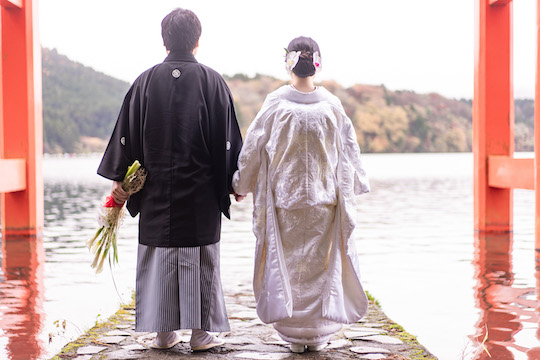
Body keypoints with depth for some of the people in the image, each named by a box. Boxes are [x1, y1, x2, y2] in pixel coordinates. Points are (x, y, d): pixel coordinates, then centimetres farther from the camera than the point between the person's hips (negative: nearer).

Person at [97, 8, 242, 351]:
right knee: (201, 258, 5)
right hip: (201, 190, -2)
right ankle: (201, 332, 9)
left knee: (159, 256, 9)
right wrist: (233, 181, 6)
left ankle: (164, 332, 14)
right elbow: (228, 139, -3)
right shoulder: (212, 81, -4)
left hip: (156, 190, 2)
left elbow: (126, 134, 2)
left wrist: (120, 180, 9)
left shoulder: (146, 81, 0)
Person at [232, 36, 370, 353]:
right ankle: (319, 334, 16)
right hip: (324, 199, 1)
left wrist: (242, 184, 14)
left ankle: (295, 336, 13)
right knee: (322, 262, 11)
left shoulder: (275, 103, -9)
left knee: (287, 263, 9)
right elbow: (349, 151, 4)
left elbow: (253, 148, -1)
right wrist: (355, 185, 20)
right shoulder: (331, 105, -5)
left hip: (284, 197, -1)